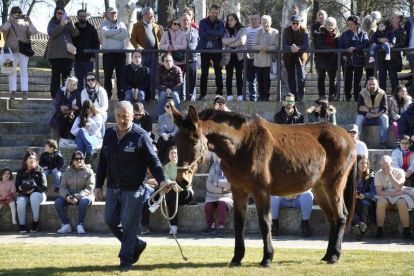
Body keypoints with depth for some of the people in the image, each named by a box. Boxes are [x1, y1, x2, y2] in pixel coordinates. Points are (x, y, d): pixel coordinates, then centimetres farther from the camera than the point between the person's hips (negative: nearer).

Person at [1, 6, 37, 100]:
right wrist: (10, 21, -23)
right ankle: (13, 92, -6)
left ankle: (24, 92, -6)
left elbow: (33, 32, -2)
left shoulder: (25, 23, 10)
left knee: (24, 71, -3)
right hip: (11, 50, 0)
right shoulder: (8, 23, 8)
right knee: (12, 71, -3)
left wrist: (29, 22, -17)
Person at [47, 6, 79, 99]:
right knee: (56, 74, -3)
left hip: (68, 53, 2)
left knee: (66, 74, -3)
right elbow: (51, 34, -8)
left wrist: (71, 23, -12)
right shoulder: (52, 23, 11)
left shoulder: (68, 24, 15)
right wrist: (61, 25, -19)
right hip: (55, 52, -2)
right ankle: (54, 95, -3)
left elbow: (76, 34, 2)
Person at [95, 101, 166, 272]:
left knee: (129, 225, -1)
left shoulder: (140, 136, -11)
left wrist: (161, 180, -24)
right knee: (111, 221, 10)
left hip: (133, 189, -6)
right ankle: (137, 245, 27)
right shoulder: (109, 134, 6)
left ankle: (126, 259, 10)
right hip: (113, 187, 6)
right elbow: (103, 161, 12)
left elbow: (153, 160, -11)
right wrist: (98, 185, 10)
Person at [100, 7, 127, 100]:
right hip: (108, 53, -1)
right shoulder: (103, 24, 8)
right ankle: (107, 95, 6)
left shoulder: (121, 24, 12)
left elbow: (125, 34, -7)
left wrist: (111, 35, -10)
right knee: (107, 75, 1)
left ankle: (121, 94, 4)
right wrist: (118, 31, -6)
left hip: (120, 53, 1)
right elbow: (105, 32, -15)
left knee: (121, 75, 0)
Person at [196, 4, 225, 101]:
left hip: (216, 50, 0)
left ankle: (219, 94, 7)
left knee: (218, 73, 3)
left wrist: (208, 32, -15)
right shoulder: (203, 22, 5)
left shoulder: (220, 23, 6)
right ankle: (202, 94, 5)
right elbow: (201, 34, -11)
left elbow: (221, 33, -14)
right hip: (205, 49, 0)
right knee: (204, 73, 2)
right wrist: (214, 37, -14)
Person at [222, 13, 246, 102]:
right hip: (229, 56, 2)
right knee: (229, 76, 0)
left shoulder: (242, 30, 3)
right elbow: (224, 41, -7)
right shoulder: (226, 31, 10)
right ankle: (229, 95, 3)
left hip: (239, 56, -2)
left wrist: (230, 44, -7)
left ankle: (240, 95, 2)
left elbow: (242, 41, -12)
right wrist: (236, 39, -11)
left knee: (239, 75, 0)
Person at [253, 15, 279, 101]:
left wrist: (268, 48, -23)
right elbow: (254, 45, -1)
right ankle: (261, 95, 18)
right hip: (259, 60, 2)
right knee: (260, 79, 6)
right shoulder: (258, 33, 3)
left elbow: (276, 46, -6)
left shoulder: (275, 32, -1)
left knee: (267, 79, -3)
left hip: (269, 60, -2)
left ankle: (266, 96, 8)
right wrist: (262, 47, -21)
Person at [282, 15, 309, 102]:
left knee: (301, 75, -11)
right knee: (291, 76, 7)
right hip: (289, 57, 2)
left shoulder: (304, 31, -13)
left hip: (300, 56, -2)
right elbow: (284, 45, -15)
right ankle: (293, 95, 16)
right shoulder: (286, 30, -10)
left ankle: (300, 95, -5)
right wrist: (291, 48, -37)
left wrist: (298, 48, -38)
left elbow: (306, 45, -19)